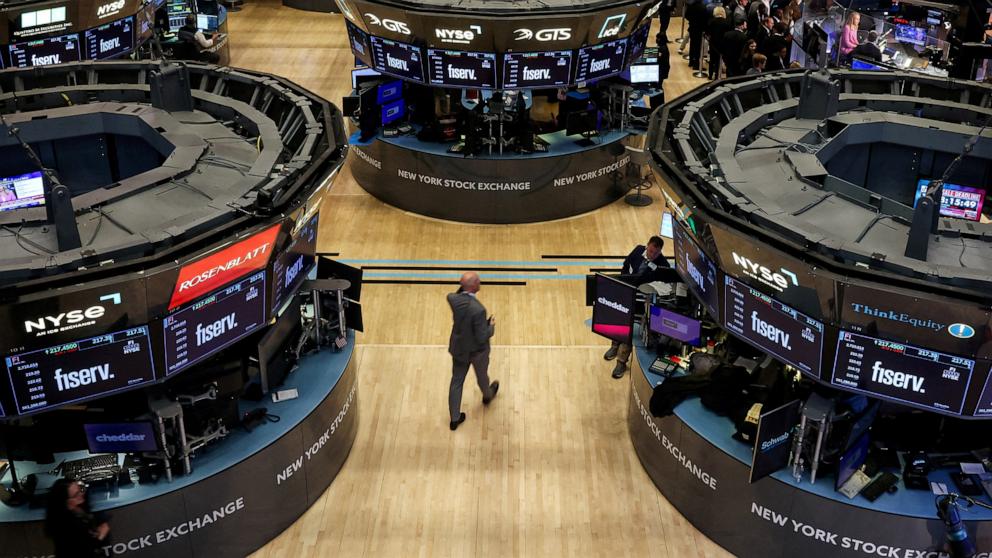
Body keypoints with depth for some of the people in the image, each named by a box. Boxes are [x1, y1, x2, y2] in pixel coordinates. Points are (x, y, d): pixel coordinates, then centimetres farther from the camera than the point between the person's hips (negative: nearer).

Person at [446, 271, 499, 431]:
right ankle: (487, 395, 59)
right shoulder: (478, 309, -37)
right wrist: (491, 326, -11)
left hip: (458, 349, 4)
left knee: (456, 381, 18)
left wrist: (463, 287, -8)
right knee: (482, 376, 27)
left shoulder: (452, 299, -21)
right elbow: (482, 338, -28)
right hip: (477, 351, -4)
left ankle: (454, 418, 31)